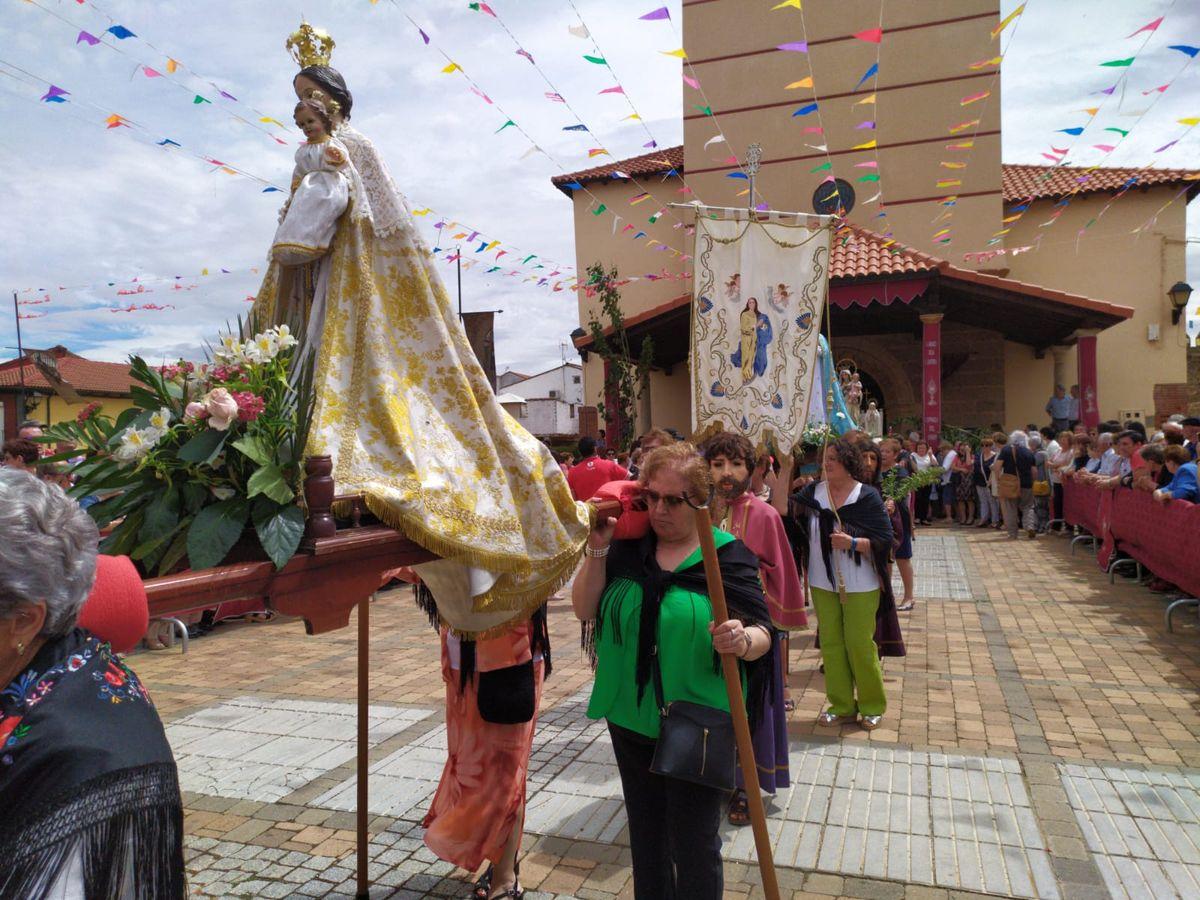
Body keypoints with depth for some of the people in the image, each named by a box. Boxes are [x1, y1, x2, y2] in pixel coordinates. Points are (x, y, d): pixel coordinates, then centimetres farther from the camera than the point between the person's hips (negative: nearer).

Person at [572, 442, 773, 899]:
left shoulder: (729, 554, -10)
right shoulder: (628, 546, -1)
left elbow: (762, 634, -11)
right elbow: (585, 612, -2)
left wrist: (742, 640, -34)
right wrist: (598, 551, -14)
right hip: (632, 721, 4)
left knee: (695, 847, 10)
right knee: (646, 837, 23)